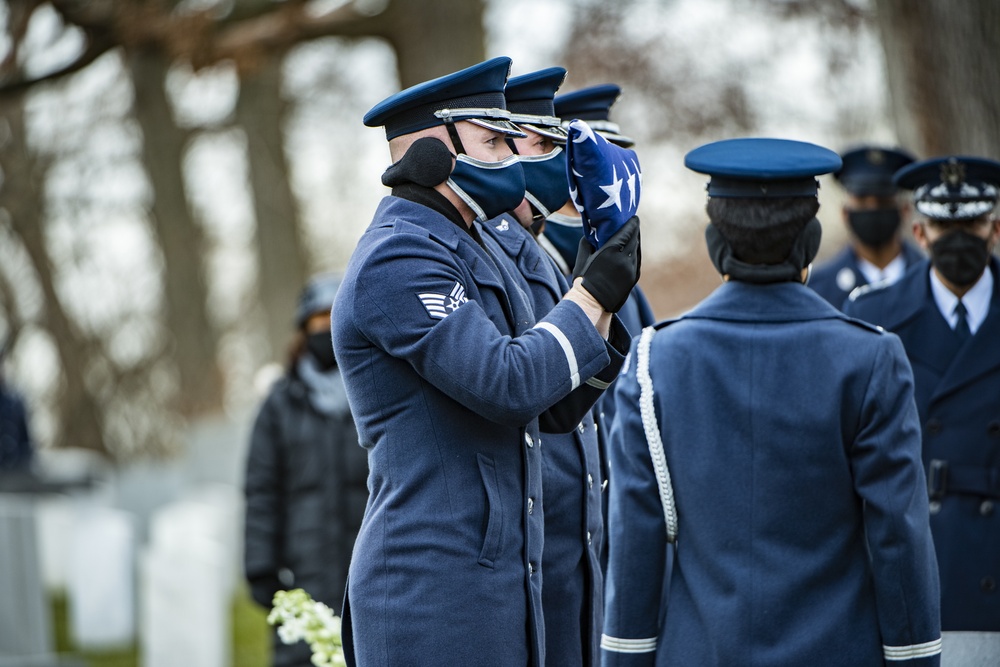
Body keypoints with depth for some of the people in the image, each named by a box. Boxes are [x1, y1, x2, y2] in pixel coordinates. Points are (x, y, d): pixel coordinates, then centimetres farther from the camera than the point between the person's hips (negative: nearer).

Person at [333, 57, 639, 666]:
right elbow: (507, 385, -22)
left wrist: (601, 299, 5)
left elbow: (559, 408, 18)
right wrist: (593, 295, -10)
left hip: (502, 581, 10)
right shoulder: (397, 260, -13)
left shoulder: (478, 252, 19)